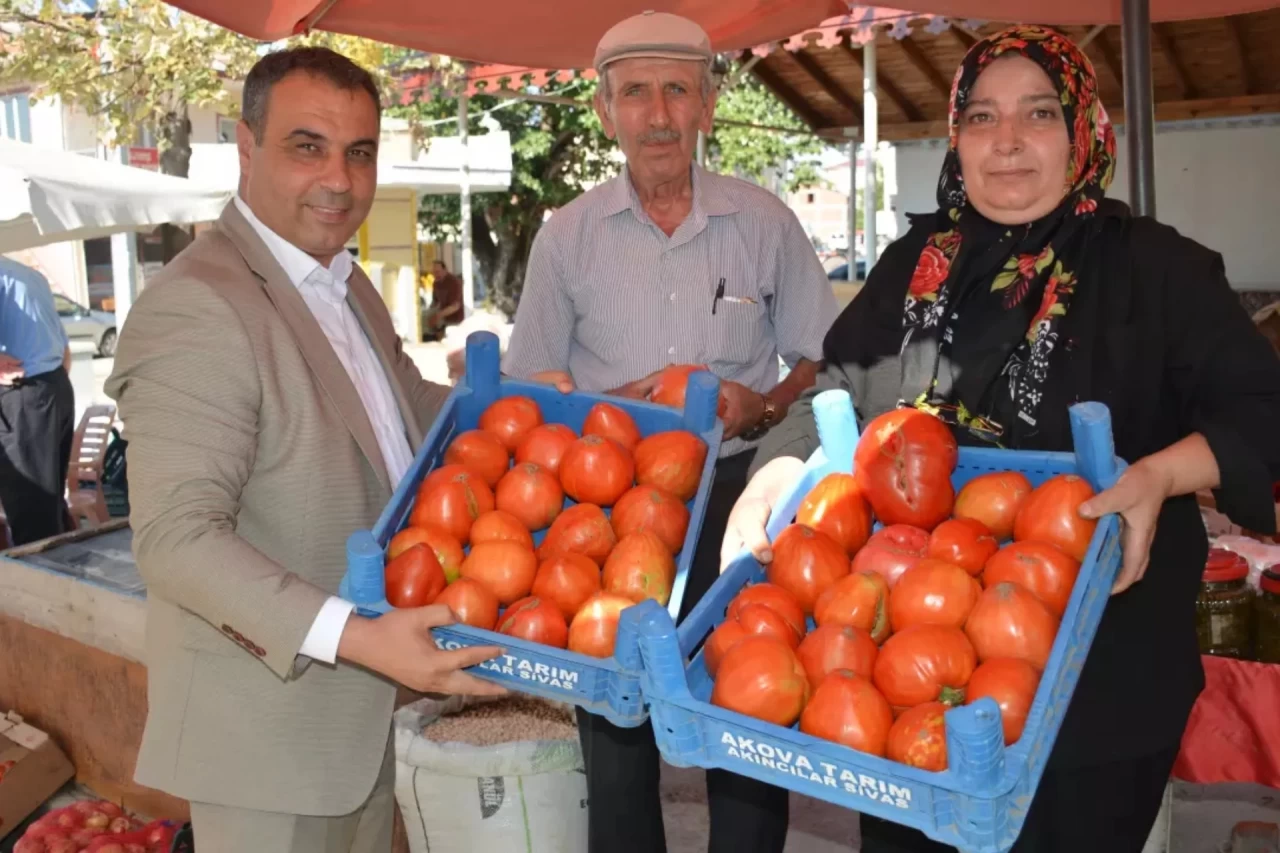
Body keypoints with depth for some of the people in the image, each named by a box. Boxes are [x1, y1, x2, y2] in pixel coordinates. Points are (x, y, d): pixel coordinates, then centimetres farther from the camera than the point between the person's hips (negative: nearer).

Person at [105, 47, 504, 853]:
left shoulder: (347, 285, 8)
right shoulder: (196, 308, -21)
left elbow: (398, 405, 22)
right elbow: (179, 538, -25)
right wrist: (355, 637, -32)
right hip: (268, 725, -8)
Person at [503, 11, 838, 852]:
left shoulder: (765, 222, 1)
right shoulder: (568, 234, 1)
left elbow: (823, 359, 7)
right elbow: (527, 390, 6)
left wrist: (764, 406, -13)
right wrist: (608, 406, -14)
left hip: (738, 496, 0)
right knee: (614, 727, 11)